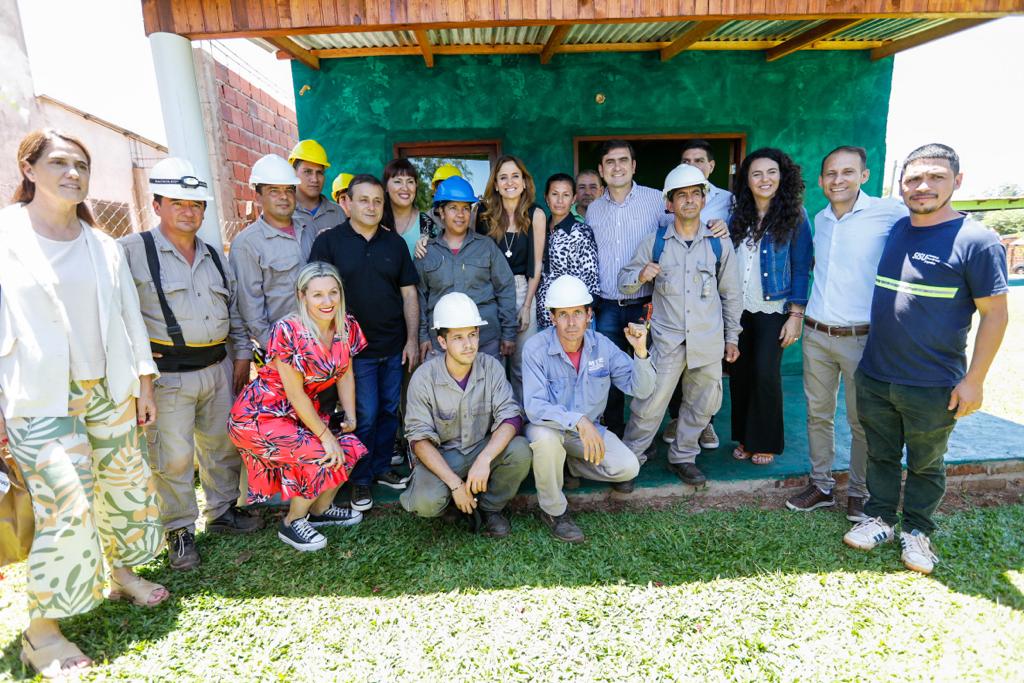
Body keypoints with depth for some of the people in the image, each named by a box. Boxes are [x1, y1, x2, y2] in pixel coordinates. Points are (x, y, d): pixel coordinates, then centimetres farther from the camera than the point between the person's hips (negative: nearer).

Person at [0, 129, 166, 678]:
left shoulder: (101, 244, 10)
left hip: (109, 389, 5)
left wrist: (144, 380, 9)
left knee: (123, 484, 13)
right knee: (65, 505, -9)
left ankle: (122, 573, 35)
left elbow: (129, 313, 12)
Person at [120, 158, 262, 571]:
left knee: (223, 444, 15)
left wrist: (242, 354, 12)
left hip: (218, 368, 6)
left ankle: (223, 511, 34)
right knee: (173, 457, 1)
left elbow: (234, 311, 17)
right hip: (166, 374, -5)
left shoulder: (213, 256, 13)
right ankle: (179, 532, 20)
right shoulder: (133, 251, -7)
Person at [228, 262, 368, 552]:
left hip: (302, 411, 7)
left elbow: (345, 375, 5)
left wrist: (350, 416, -4)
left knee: (348, 448, -5)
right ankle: (292, 522, 9)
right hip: (262, 415, -7)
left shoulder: (347, 326, -6)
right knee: (325, 457, -17)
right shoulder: (287, 331, -25)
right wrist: (325, 435, -19)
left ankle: (320, 509, 22)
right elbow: (295, 393, -23)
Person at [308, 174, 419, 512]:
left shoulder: (395, 243, 7)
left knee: (389, 411, 11)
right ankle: (361, 479, 20)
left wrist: (412, 339, 2)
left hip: (394, 346, 3)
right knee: (365, 415, 2)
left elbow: (408, 294, 7)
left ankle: (381, 467, 30)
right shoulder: (329, 241, -3)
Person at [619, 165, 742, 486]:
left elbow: (731, 293, 13)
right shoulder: (654, 243, 2)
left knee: (702, 404, 12)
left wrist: (732, 336, 12)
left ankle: (682, 458, 31)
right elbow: (624, 283, 7)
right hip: (667, 339, -2)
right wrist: (641, 275, -16)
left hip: (708, 341, 3)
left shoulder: (719, 244, 6)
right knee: (649, 405, -4)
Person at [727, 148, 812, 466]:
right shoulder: (738, 216, 6)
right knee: (739, 373, 6)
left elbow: (801, 268, -6)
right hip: (738, 308, 4)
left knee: (766, 375, -3)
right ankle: (744, 437, 22)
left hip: (773, 309, -3)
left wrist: (796, 314, -10)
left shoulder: (794, 216, -5)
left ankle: (765, 442, 16)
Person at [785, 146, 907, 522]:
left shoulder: (890, 213, -9)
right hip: (816, 334, 5)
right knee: (817, 414, 12)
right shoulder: (820, 219, 10)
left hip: (862, 337, -5)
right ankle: (821, 485, 27)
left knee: (862, 421, 7)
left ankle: (859, 493, 25)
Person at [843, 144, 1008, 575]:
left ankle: (916, 531, 32)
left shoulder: (977, 241, -11)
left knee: (925, 465, 14)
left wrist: (973, 380, -12)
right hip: (875, 377, 4)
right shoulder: (891, 231, 4)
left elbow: (995, 315, -9)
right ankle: (879, 519, 33)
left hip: (934, 388, -4)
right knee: (880, 455, 17)